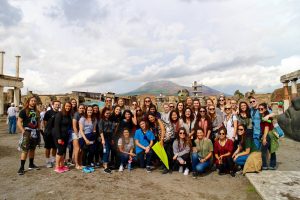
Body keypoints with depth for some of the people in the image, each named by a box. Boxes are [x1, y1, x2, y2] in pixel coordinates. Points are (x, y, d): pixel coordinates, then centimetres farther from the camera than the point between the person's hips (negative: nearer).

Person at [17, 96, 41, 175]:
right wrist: (23, 131, -16)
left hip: (35, 132, 6)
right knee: (25, 150, -9)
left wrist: (38, 130, 10)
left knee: (32, 149, 15)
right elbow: (19, 122, -9)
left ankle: (31, 164, 26)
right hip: (27, 131, -6)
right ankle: (21, 167, -3)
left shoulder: (36, 112, 12)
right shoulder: (24, 111, -5)